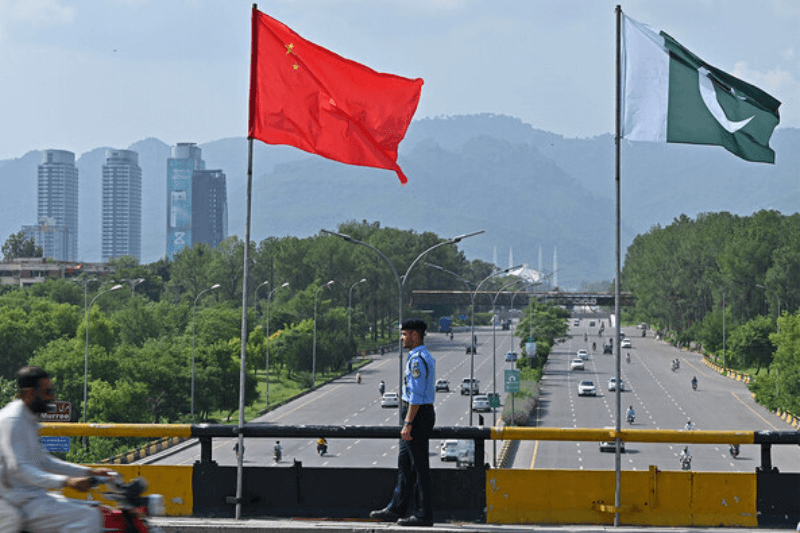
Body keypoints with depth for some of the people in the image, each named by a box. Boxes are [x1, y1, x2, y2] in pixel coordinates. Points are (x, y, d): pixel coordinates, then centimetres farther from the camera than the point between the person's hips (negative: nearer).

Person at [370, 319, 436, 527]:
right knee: (404, 463, 15)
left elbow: (416, 395, -22)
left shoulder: (418, 359, -17)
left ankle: (424, 515, -1)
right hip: (424, 412, 11)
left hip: (418, 414, -11)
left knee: (419, 465, -5)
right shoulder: (426, 357, 16)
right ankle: (397, 508, 21)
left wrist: (408, 424, -23)